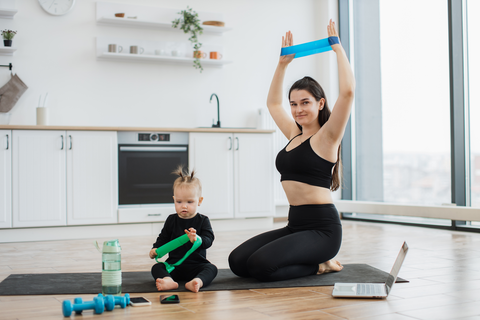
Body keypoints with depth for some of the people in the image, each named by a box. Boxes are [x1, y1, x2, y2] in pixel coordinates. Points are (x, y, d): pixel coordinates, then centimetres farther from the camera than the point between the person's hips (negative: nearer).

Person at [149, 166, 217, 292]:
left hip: (196, 265, -2)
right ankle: (168, 281, -52)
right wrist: (155, 249, -6)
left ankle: (197, 281, -58)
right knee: (156, 267, -22)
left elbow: (208, 240, -14)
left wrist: (197, 239, -37)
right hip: (174, 264, 2)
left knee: (211, 268, -29)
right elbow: (163, 239, 15)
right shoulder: (171, 220, 8)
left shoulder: (203, 221, -1)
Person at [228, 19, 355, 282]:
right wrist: (283, 63, 25)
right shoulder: (294, 134, 14)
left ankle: (319, 265, 0)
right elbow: (273, 103, 30)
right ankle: (313, 260, 9)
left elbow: (347, 91, -21)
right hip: (295, 225, 8)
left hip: (322, 228, -8)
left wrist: (338, 48, -10)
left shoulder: (327, 137, -6)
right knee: (237, 261, -8)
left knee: (261, 265, -26)